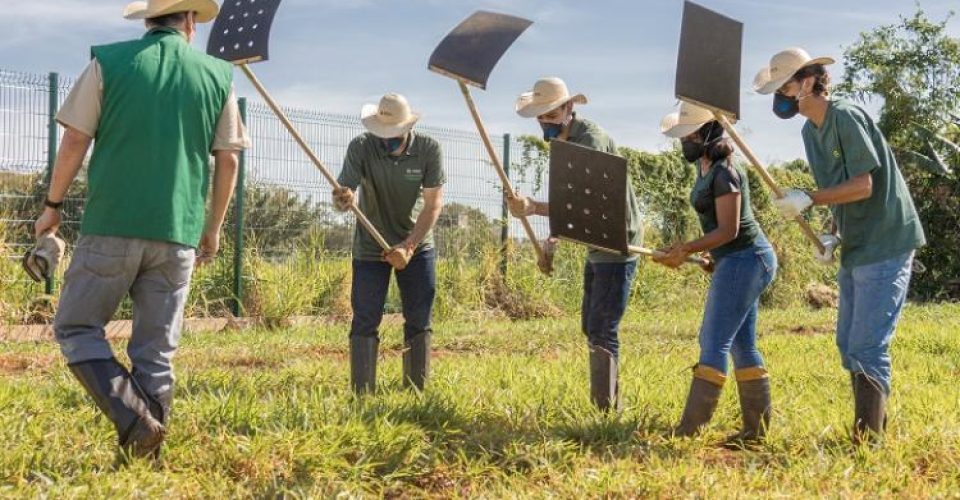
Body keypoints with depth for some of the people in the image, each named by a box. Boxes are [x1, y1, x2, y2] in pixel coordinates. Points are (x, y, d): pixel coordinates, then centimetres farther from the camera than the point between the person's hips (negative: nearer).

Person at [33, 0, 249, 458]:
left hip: (112, 226, -2)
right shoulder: (218, 76, 7)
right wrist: (212, 228, 19)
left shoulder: (109, 62, 2)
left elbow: (75, 141, 0)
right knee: (156, 350, 9)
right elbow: (227, 162, 8)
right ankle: (145, 451, 9)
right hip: (178, 234, 3)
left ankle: (132, 417, -13)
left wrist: (53, 206, 13)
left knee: (76, 328, 6)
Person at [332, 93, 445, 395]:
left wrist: (409, 246, -26)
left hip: (417, 246, 1)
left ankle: (416, 391, 14)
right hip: (370, 248, -1)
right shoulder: (361, 148, -17)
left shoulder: (429, 150, -15)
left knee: (419, 321, 4)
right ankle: (362, 394, 1)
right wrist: (342, 200, -49)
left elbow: (433, 203, -16)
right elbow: (342, 194, -24)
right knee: (365, 321, -4)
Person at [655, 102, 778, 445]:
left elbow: (728, 229, -20)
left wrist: (686, 250, -22)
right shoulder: (706, 169, 13)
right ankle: (757, 428, 15)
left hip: (744, 260, -11)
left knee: (715, 343, -11)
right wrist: (716, 258, 16)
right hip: (740, 261, 11)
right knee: (741, 345, 11)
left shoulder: (724, 173, -17)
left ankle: (689, 429, -12)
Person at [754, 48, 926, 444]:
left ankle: (869, 444, -4)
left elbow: (863, 186, -19)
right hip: (856, 249, 10)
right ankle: (871, 429, 24)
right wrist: (833, 235, 2)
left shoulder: (847, 117, -15)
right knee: (848, 345, 13)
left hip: (884, 247, -10)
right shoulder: (811, 131, 12)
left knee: (867, 348, -10)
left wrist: (809, 199, -22)